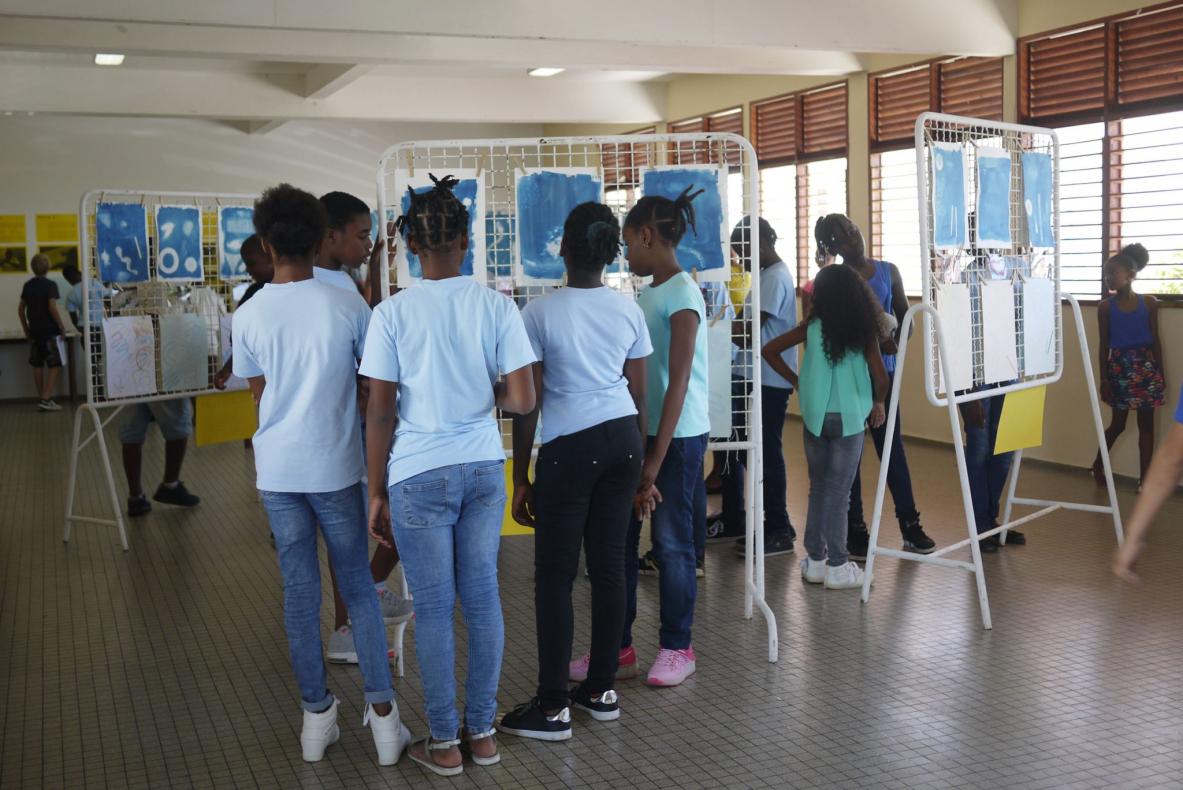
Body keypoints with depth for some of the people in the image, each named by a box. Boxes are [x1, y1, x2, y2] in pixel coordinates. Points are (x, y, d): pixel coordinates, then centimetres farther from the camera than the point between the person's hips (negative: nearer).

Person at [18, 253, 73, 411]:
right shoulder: (50, 285, -10)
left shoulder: (28, 286, 9)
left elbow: (21, 309, 12)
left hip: (34, 331, 6)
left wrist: (26, 329, 20)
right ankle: (45, 399, -13)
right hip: (50, 330, -6)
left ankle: (41, 399, 13)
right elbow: (52, 308, -17)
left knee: (38, 365, 10)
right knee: (55, 365, -3)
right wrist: (63, 327, -10)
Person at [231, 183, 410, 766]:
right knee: (358, 588, 9)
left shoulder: (248, 316, -3)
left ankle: (317, 715, 17)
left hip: (277, 471, 1)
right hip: (336, 467, -1)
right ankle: (382, 712, 8)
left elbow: (258, 393, 9)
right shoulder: (348, 307, -8)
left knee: (299, 592, 10)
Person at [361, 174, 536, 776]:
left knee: (433, 607, 8)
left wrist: (376, 492, 2)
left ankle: (444, 743, 19)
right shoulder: (497, 305, -2)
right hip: (484, 467, 3)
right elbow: (523, 399, -7)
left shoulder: (393, 313, -8)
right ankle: (482, 731, 25)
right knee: (482, 596, 13)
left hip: (419, 475, -3)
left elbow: (380, 413, -7)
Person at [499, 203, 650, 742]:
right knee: (609, 566, 11)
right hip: (623, 439, 5)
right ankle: (601, 689, 20)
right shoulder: (629, 310, 5)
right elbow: (638, 395, 9)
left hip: (569, 448, -5)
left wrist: (519, 478, -1)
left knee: (554, 577, 1)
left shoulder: (540, 313, -9)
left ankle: (553, 708, 5)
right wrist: (638, 460, 20)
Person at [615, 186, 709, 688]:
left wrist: (656, 460, -18)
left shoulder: (681, 295, -13)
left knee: (672, 541, 2)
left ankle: (678, 648, 17)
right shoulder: (648, 293, 12)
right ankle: (617, 645, 21)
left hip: (679, 437, -8)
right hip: (641, 430, 8)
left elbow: (678, 383, -17)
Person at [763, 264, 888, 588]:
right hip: (849, 418, -2)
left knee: (818, 488, 14)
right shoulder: (863, 329, -4)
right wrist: (878, 403, 10)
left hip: (815, 416, 2)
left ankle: (815, 561, 18)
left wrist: (796, 381, 7)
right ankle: (837, 567, 6)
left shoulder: (813, 327, 1)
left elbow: (769, 350, -1)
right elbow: (880, 376, -9)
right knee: (839, 492, 2)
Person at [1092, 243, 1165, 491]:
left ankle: (1145, 478, 9)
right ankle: (1098, 465, 28)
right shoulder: (1105, 306, -1)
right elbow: (1104, 344, 1)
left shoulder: (1149, 302, 1)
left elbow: (1155, 339, 4)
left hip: (1146, 366, 1)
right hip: (1119, 366, -1)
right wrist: (1104, 379, -1)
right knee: (1118, 424, 6)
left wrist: (1161, 373, 2)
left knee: (1146, 424, 4)